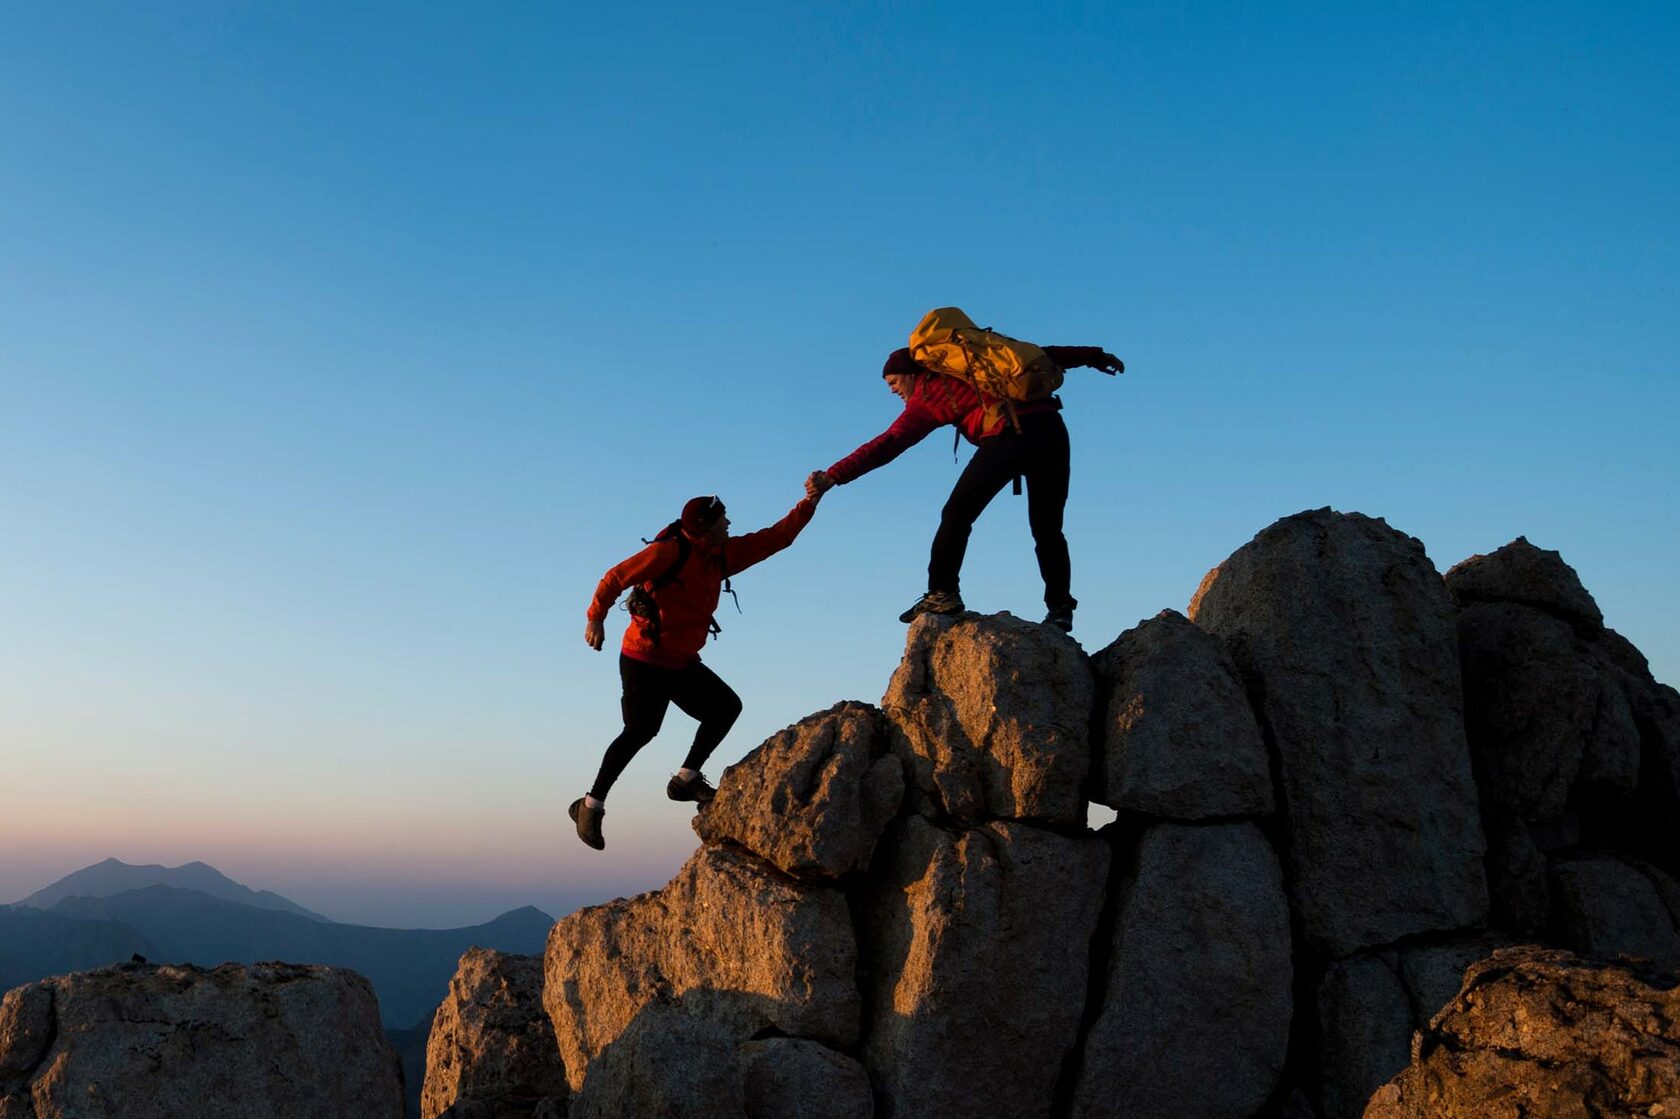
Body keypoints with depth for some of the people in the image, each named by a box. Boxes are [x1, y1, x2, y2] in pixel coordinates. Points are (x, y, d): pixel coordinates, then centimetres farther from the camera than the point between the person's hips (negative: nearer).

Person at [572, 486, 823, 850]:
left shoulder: (722, 555, 9)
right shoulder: (670, 551, -15)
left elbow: (774, 538, 9)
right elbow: (616, 577, -14)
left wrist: (809, 503, 2)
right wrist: (596, 619, -15)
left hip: (682, 662, 9)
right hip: (644, 660, -8)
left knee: (726, 707, 5)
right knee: (640, 731, -11)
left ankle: (685, 779, 9)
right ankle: (590, 806, 0)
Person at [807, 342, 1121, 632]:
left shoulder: (926, 395, 12)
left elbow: (887, 444, 6)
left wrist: (833, 476, 5)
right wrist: (1094, 356, 33)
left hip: (1007, 436, -6)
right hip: (1051, 428, 6)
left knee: (957, 514, 7)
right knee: (1047, 529, 12)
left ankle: (942, 592, 0)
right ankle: (1060, 607, 6)